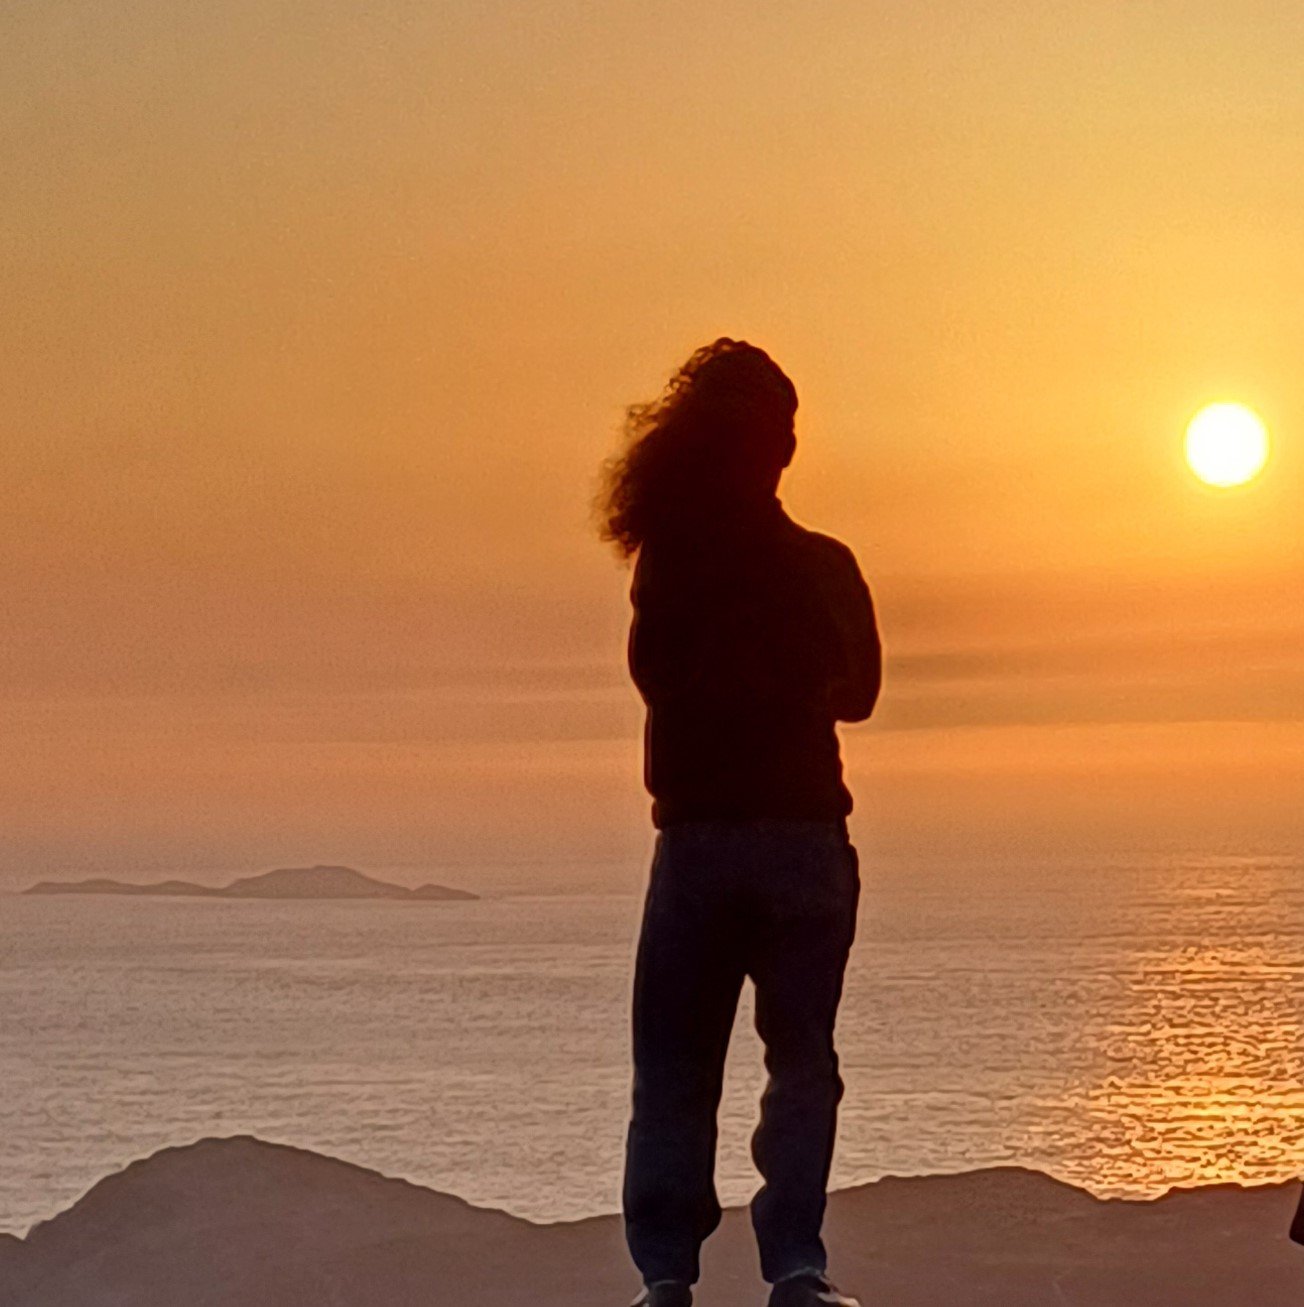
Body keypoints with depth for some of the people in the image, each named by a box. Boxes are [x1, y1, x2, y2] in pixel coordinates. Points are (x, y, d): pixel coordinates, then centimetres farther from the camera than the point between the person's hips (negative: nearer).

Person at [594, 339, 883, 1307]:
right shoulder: (822, 567, -3)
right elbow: (858, 690, 9)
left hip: (694, 838, 1)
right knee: (801, 1059, 5)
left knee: (675, 1066, 6)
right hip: (803, 836, -1)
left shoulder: (666, 566, -2)